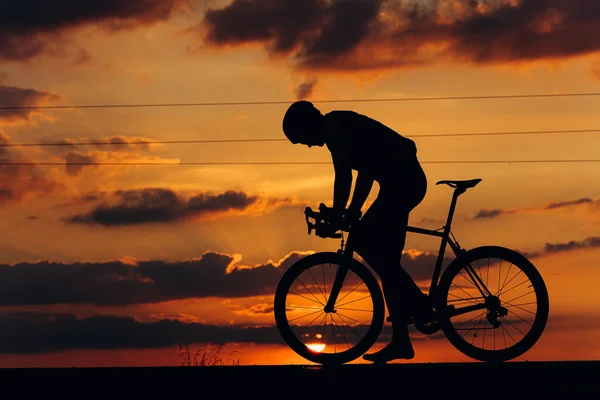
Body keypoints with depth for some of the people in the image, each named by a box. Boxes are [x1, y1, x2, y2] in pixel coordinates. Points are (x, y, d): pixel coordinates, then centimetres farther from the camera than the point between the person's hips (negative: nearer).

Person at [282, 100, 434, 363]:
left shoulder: (331, 126, -6)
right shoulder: (342, 126, 23)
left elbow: (343, 175, -14)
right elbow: (366, 171, 24)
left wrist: (337, 215, -7)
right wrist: (353, 211, 20)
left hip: (400, 180, -10)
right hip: (408, 179, 10)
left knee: (362, 240, -9)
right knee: (387, 257, 12)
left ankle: (418, 304, -4)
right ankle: (401, 342, 13)